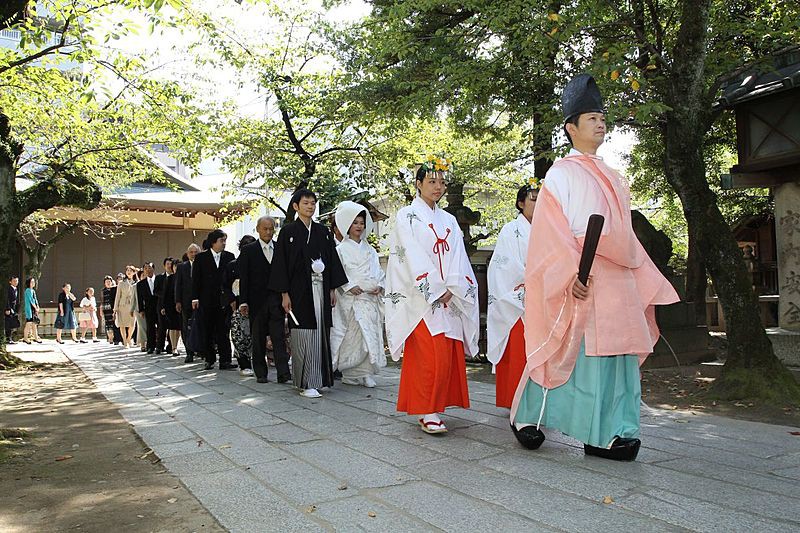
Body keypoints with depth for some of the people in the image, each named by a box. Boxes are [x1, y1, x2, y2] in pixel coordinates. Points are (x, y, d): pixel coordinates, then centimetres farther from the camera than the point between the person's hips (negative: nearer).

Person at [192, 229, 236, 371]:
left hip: (223, 300, 0)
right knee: (207, 332, 6)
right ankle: (209, 359, 16)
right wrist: (194, 298, -3)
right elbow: (195, 279, 3)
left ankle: (225, 361, -2)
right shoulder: (201, 258, 3)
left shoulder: (229, 257, 6)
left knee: (223, 331, -3)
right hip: (206, 300, 0)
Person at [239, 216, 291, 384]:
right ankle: (261, 373, 16)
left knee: (279, 337, -6)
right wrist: (243, 302, -7)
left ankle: (283, 372, -8)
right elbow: (243, 278, 0)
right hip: (257, 301, 0)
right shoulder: (248, 251, 4)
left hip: (276, 300, 0)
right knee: (258, 339, 7)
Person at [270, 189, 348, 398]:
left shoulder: (323, 231, 13)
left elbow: (332, 260, 15)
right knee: (303, 336, -5)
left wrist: (333, 289, 9)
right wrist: (284, 294, -9)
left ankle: (318, 379, 15)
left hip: (320, 289, 4)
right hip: (299, 290, -4)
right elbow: (281, 263, -3)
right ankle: (306, 383, -2)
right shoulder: (288, 231, 0)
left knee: (320, 333, 5)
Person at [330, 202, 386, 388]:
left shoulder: (370, 250, 18)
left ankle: (365, 373, 7)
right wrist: (350, 286, -13)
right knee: (356, 335, -11)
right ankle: (352, 373, 1)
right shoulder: (341, 249, 3)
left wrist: (379, 286, 1)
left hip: (371, 298, 5)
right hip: (351, 298, -5)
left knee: (372, 335, 0)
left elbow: (379, 272, 18)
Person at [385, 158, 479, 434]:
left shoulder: (449, 220, 18)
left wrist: (451, 289, -8)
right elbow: (413, 257, -8)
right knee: (429, 356, -13)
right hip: (420, 298, -5)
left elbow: (457, 258, 9)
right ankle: (426, 411, -5)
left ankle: (432, 408, 11)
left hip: (448, 298, 6)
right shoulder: (407, 216, 2)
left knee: (448, 355, 2)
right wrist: (437, 291, -12)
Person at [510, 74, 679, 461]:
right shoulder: (561, 174, 2)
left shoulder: (612, 178, 22)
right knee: (570, 353, -6)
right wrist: (571, 272, -23)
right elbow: (552, 231, -9)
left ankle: (604, 435, 9)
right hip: (580, 281, -7)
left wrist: (650, 283, 18)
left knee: (616, 356, 3)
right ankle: (526, 417, 10)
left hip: (618, 281, 7)